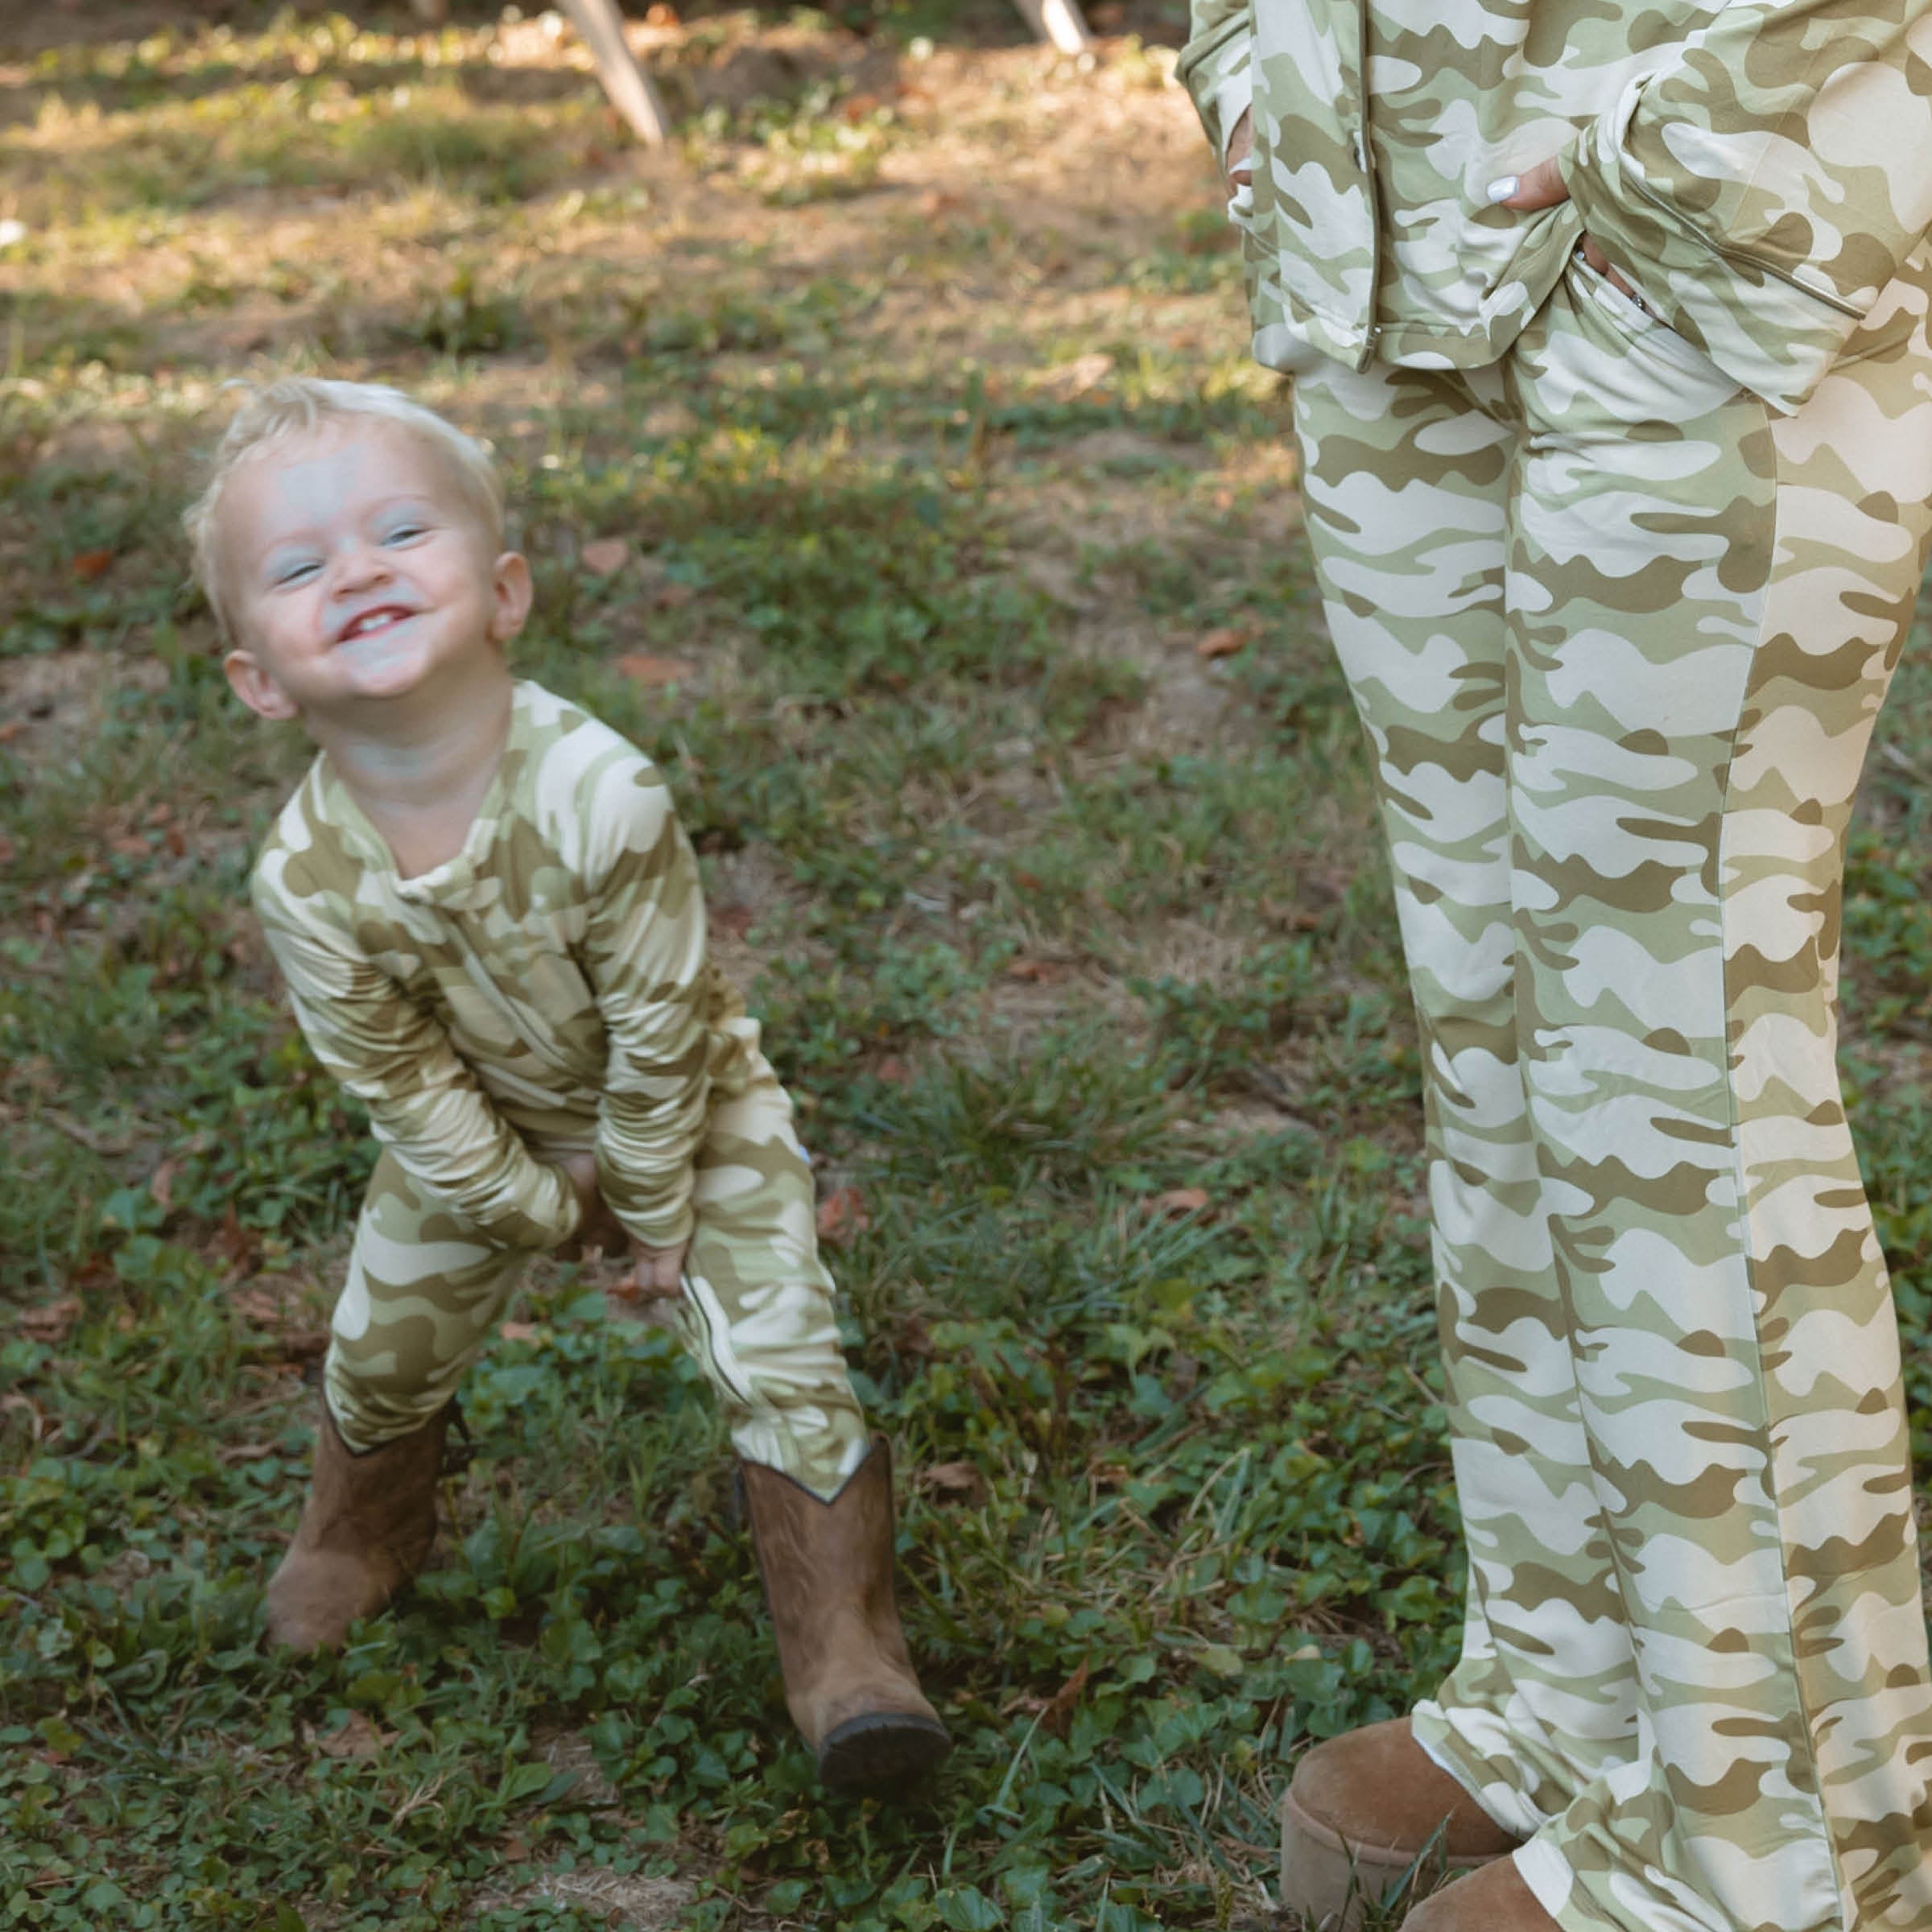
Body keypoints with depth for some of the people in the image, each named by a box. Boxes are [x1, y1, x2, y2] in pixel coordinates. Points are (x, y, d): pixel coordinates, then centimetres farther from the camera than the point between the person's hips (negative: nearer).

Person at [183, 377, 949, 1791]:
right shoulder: (307, 877, -29)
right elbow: (401, 1084, -15)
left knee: (779, 1358, -12)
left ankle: (843, 1647, 4)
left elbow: (660, 1032, -26)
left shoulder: (598, 795, -39)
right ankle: (365, 1529, 49)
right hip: (482, 1135, 3)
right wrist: (536, 1206, -8)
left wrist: (657, 1209, -15)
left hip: (690, 1110, -3)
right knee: (383, 1347, 15)